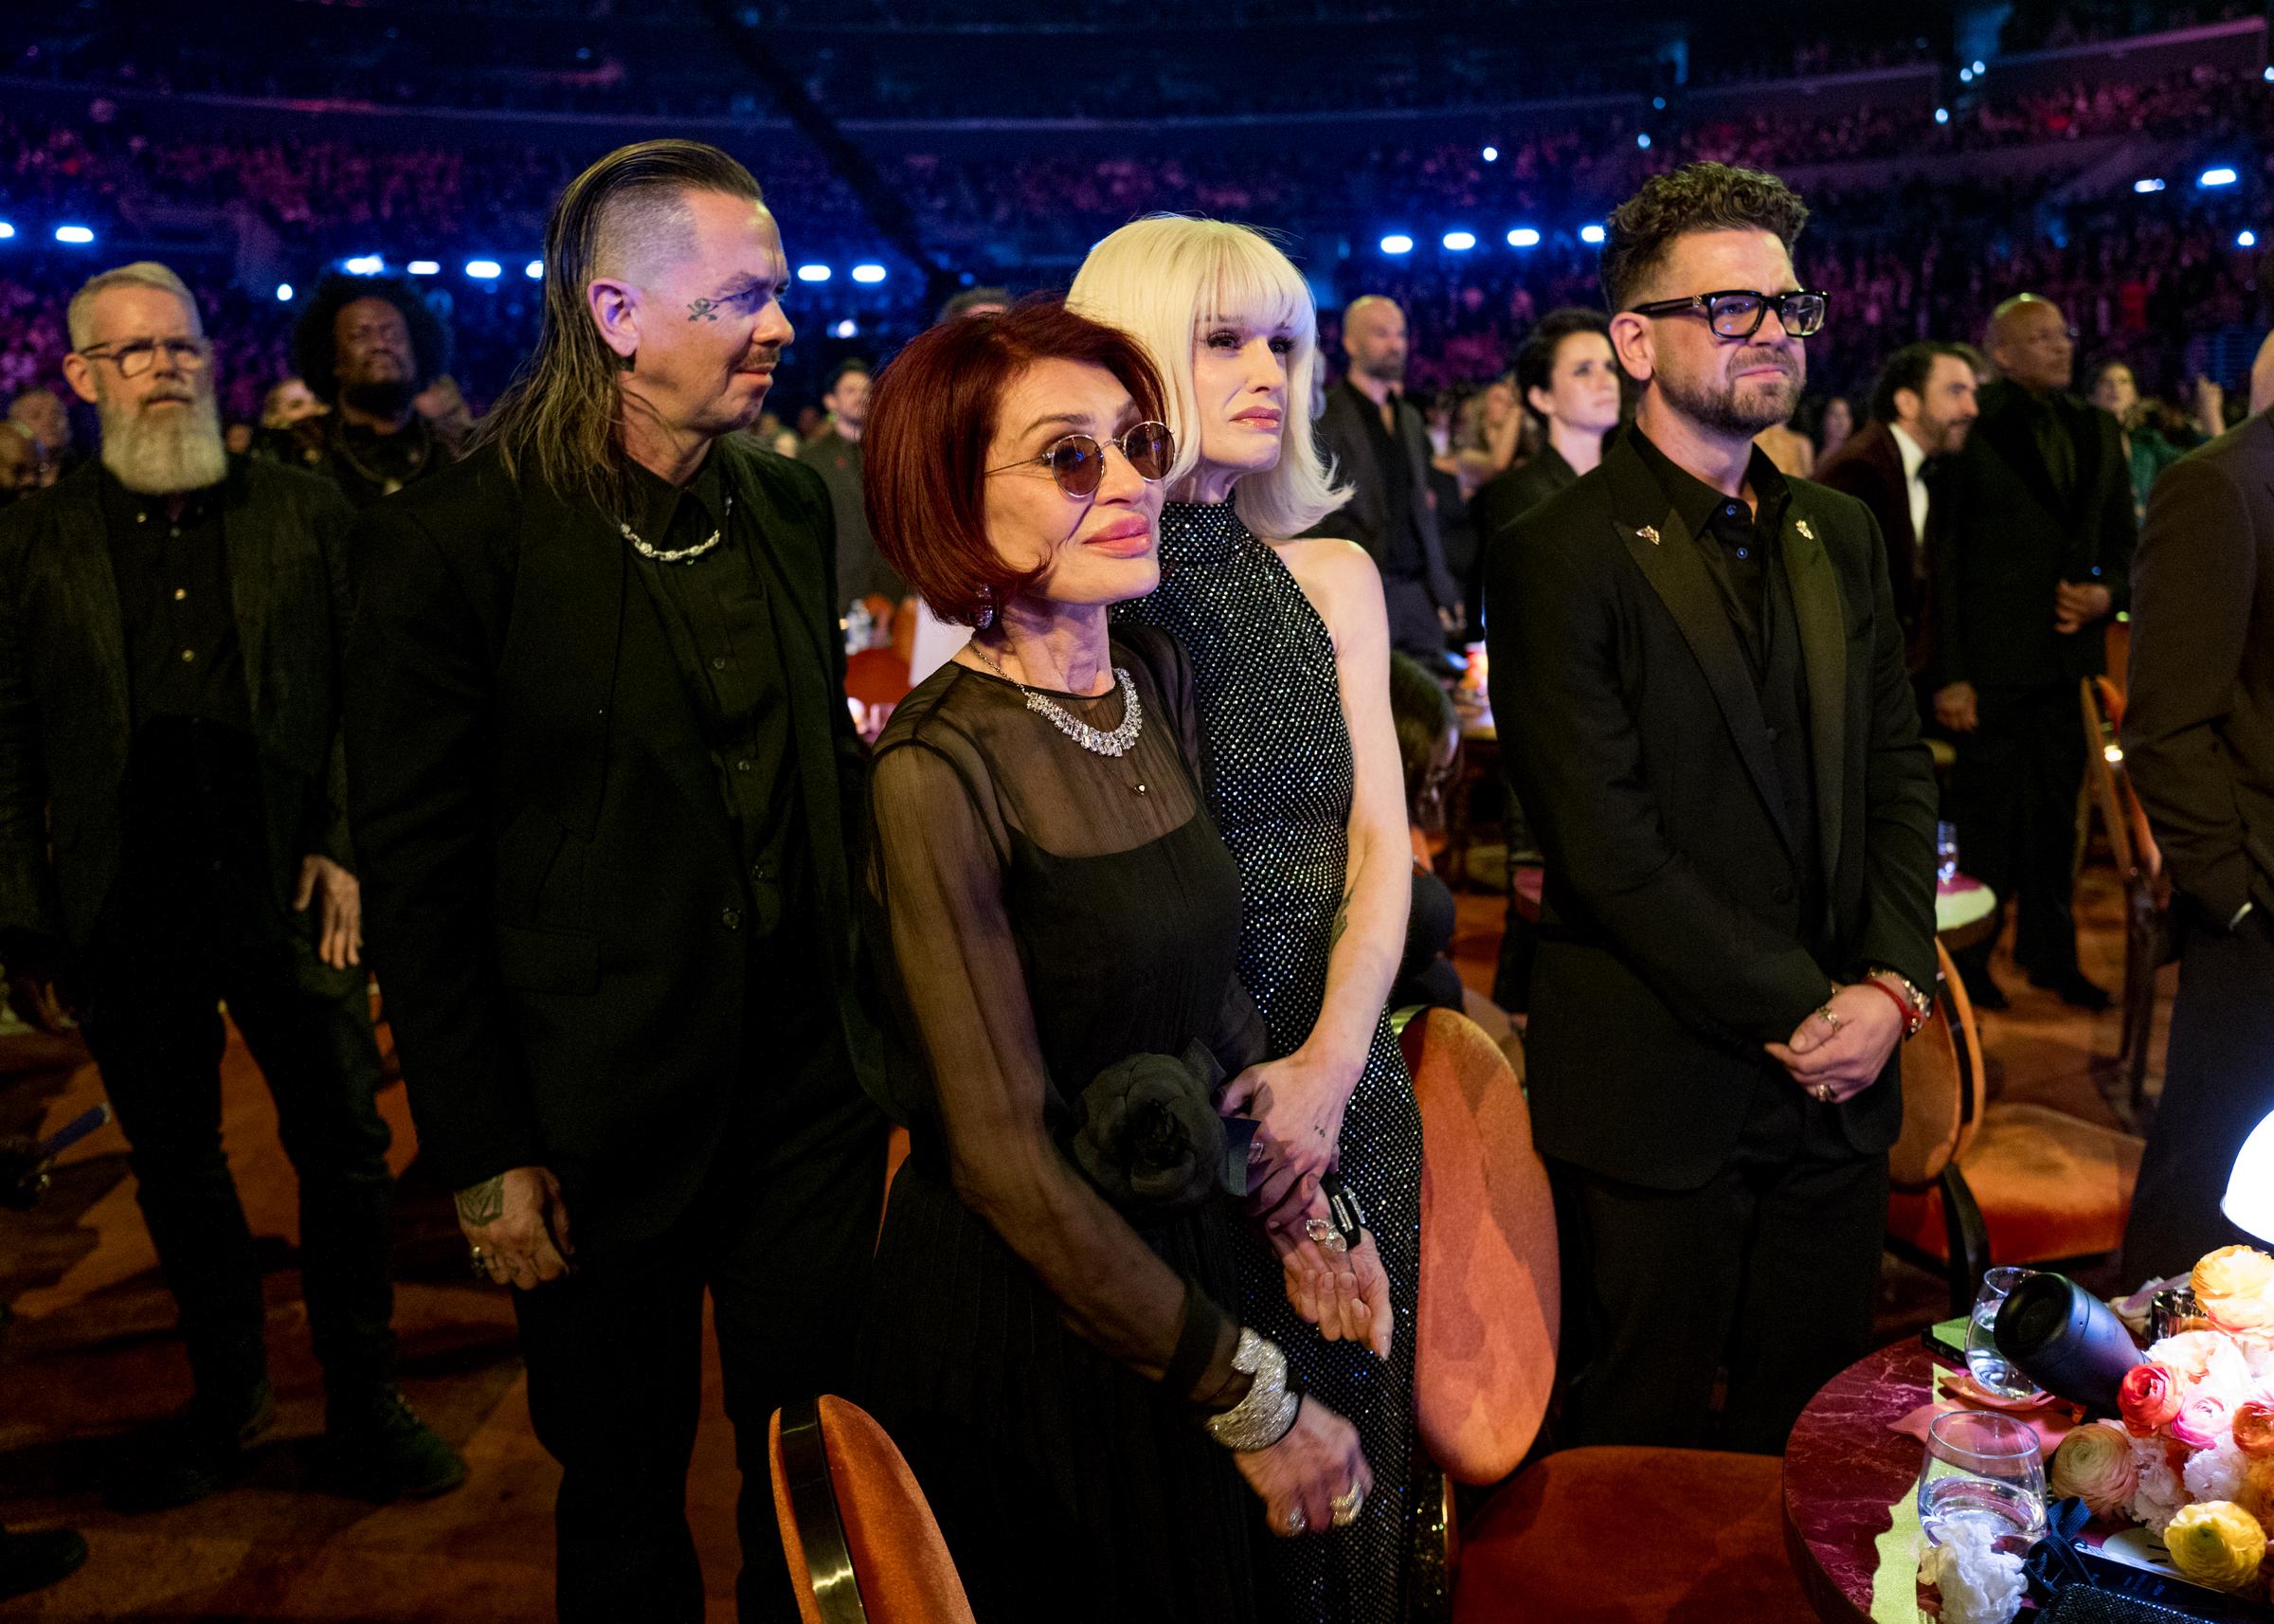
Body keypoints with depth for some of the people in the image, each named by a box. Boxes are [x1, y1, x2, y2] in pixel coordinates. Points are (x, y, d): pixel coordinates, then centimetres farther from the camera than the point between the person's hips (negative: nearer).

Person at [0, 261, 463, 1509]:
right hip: (126, 919, 1)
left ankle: (365, 1406, 21)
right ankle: (225, 1394, 33)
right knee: (176, 1169, 14)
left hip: (289, 900, -1)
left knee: (346, 1152, 4)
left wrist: (346, 844, -7)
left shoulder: (305, 516, 3)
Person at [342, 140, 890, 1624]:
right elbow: (416, 874, -11)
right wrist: (485, 1159, -10)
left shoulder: (793, 508, 3)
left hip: (812, 1092, 4)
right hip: (600, 1123, -4)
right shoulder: (453, 543, -13)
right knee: (625, 1503, 17)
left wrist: (862, 996, 9)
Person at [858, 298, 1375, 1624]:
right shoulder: (939, 769, -23)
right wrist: (1254, 1399, -16)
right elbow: (1004, 1155, -21)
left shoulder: (1162, 684, -2)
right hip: (1025, 1321, -6)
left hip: (1184, 1252, 7)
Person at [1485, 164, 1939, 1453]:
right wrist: (1798, 1009, -13)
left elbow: (1900, 777, 11)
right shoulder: (1562, 558, -10)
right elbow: (1609, 848, -15)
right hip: (1661, 1092, -5)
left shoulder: (1842, 536, 12)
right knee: (1650, 1438, 10)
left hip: (1841, 1078, 6)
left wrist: (1890, 983, -4)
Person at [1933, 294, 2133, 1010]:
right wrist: (1949, 674, -13)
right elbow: (1942, 561, -9)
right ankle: (1968, 962, 18)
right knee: (1988, 817, 3)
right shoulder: (1972, 429, -8)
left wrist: (2108, 591, -5)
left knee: (2056, 815, 14)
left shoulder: (2097, 429, 11)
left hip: (2069, 652, 6)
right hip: (1992, 662, -5)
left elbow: (2121, 538, 18)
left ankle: (2051, 956, 27)